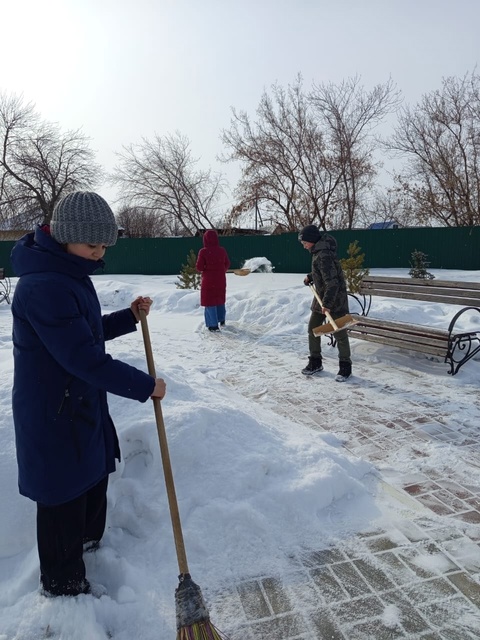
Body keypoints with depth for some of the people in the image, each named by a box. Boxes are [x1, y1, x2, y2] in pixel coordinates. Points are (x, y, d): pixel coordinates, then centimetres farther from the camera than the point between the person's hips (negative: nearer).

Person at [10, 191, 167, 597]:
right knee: (64, 496, 9)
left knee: (94, 477, 25)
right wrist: (145, 386, -19)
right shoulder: (44, 287, -27)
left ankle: (90, 546, 50)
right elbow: (85, 359, -29)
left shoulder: (70, 274, 5)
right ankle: (63, 584, 32)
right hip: (54, 415, -10)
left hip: (83, 405, 10)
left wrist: (129, 317, 1)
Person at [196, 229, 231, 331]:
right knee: (220, 299, 23)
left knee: (210, 301, 7)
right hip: (221, 280, 4)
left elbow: (199, 267, -15)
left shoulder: (203, 252, -17)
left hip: (208, 280, -4)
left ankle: (213, 325, 7)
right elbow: (227, 264, 6)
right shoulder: (222, 251, -6)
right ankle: (222, 320, 36)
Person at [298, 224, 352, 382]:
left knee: (339, 333, 0)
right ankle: (315, 362, 23)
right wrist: (310, 276, 11)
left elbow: (332, 281, -30)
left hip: (335, 299, -10)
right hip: (321, 297, 10)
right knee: (312, 329, 12)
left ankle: (345, 367, 13)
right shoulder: (318, 251, 7)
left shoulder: (324, 255, -23)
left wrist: (327, 303, -33)